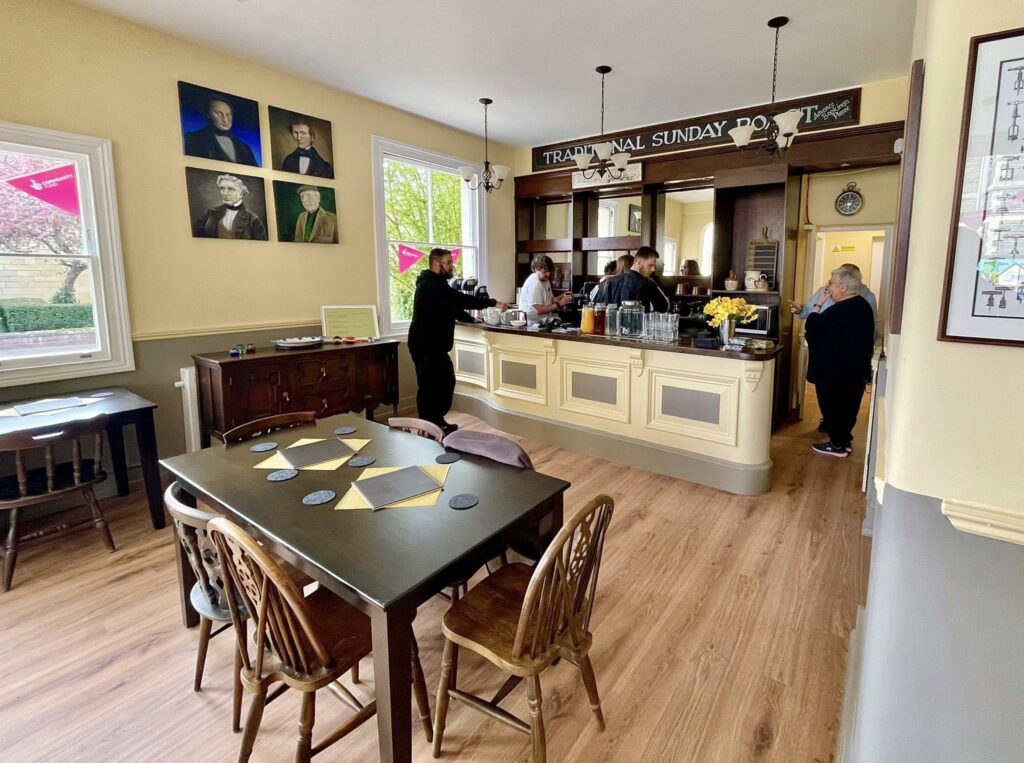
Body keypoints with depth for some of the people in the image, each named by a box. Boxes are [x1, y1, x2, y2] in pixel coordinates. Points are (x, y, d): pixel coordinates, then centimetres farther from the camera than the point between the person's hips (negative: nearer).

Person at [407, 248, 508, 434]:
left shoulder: (435, 284, 17)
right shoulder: (432, 285, -18)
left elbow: (452, 306, 22)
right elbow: (460, 299, -25)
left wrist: (471, 319, 12)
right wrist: (493, 303, -23)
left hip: (434, 345, 11)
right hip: (426, 346, -11)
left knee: (446, 382, 16)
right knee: (429, 386, -5)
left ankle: (437, 421, 27)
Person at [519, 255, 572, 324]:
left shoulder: (545, 280, 10)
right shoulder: (534, 284, -19)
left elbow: (550, 300, 16)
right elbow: (539, 310, -22)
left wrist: (561, 297, -2)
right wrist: (559, 304, -22)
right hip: (531, 323, -9)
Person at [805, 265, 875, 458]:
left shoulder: (838, 311, -25)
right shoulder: (863, 305, 5)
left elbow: (813, 330, -13)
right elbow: (868, 338, 14)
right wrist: (863, 360, 24)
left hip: (834, 370, -9)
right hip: (855, 368, 9)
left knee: (832, 406, 5)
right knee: (848, 406, 17)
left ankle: (837, 445, 14)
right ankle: (844, 440, 29)